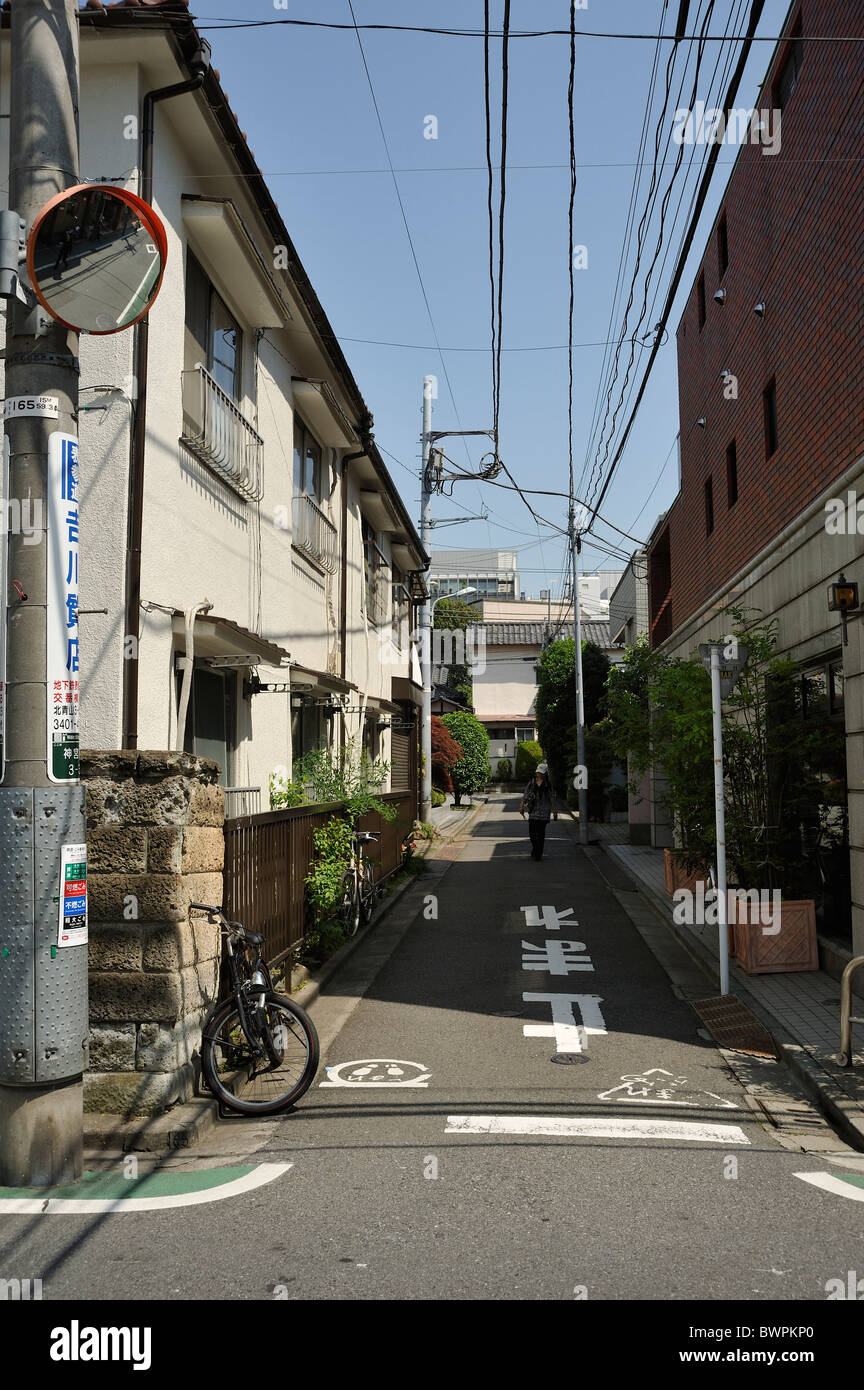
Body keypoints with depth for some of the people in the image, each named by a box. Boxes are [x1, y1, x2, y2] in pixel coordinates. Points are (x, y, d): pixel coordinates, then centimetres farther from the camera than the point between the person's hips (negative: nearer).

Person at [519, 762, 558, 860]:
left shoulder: (548, 784, 3)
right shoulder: (531, 782, 6)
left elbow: (552, 799, 6)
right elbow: (525, 795, 5)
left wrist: (554, 811, 4)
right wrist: (521, 807, -3)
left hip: (544, 811, -1)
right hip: (533, 810, 2)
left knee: (541, 832, -2)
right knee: (532, 831, -2)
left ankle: (539, 853, 7)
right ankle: (535, 847, 24)